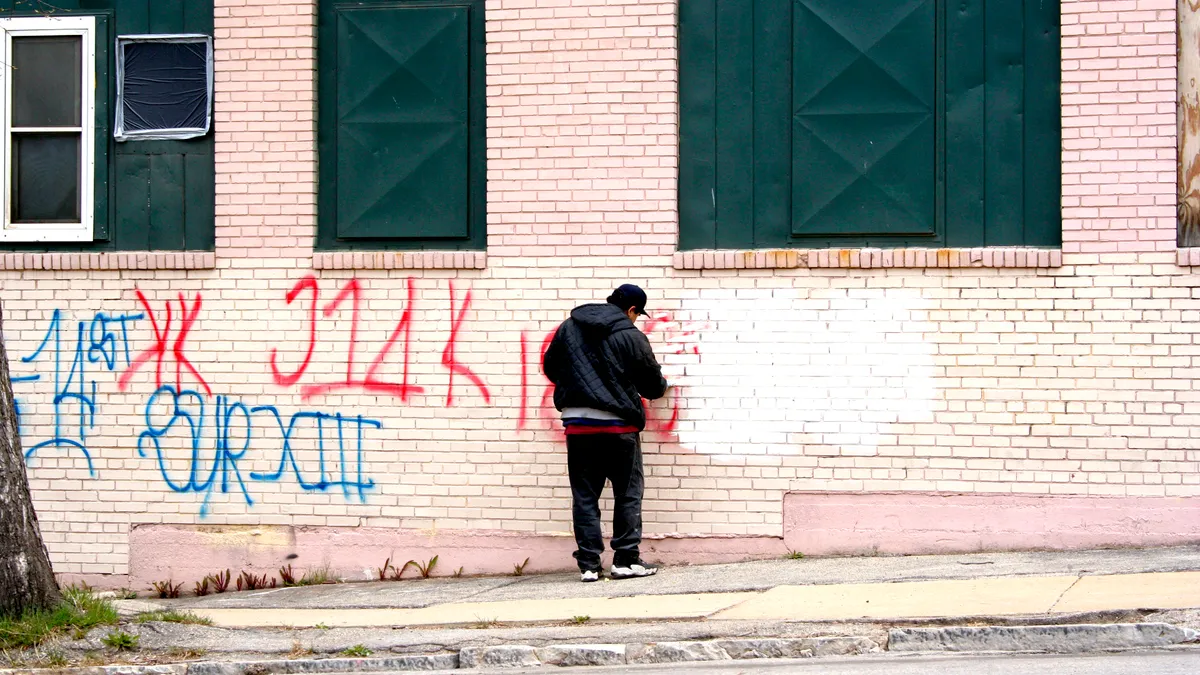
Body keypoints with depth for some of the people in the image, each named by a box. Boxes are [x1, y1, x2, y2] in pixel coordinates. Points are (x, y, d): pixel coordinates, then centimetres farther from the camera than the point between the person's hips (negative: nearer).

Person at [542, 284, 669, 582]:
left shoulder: (568, 328, 8)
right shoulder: (631, 336, -4)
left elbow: (550, 367, 17)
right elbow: (653, 385, 3)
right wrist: (662, 386, 27)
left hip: (577, 422, 4)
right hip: (619, 424, -4)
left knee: (584, 495, 6)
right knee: (628, 493, 7)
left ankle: (588, 564, 3)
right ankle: (626, 560, 4)